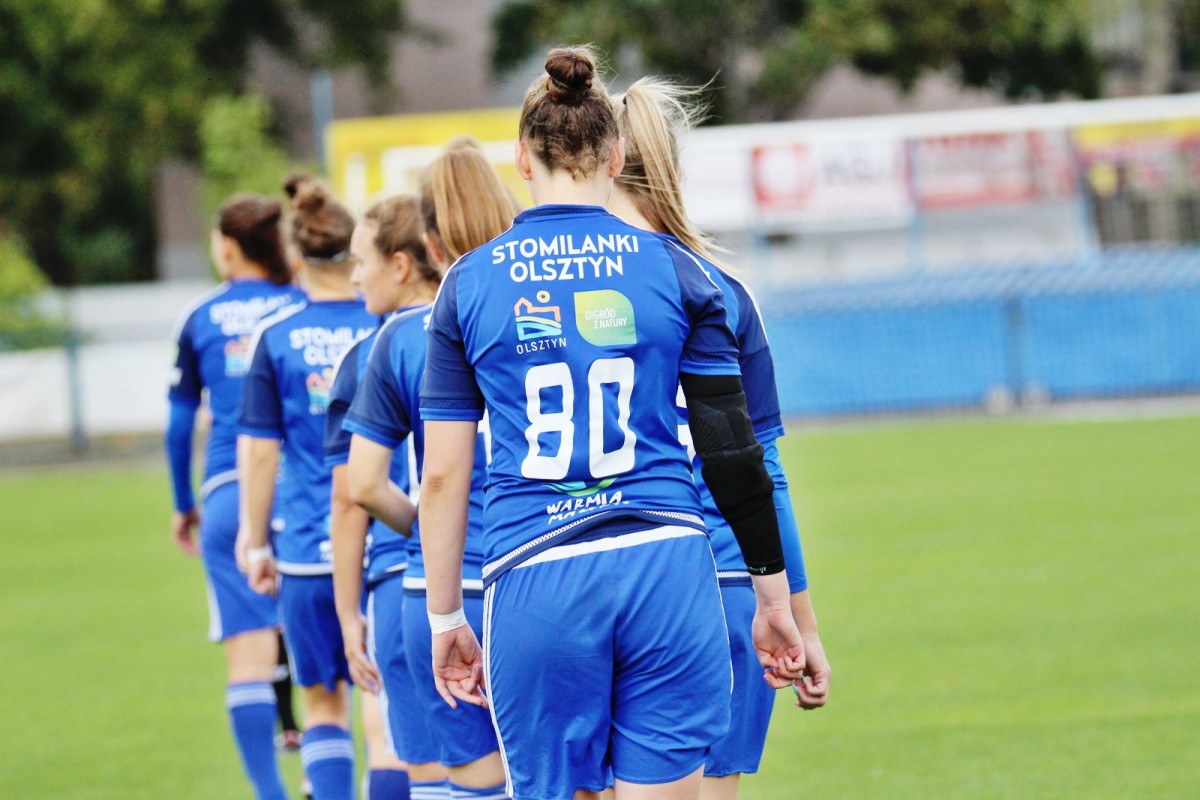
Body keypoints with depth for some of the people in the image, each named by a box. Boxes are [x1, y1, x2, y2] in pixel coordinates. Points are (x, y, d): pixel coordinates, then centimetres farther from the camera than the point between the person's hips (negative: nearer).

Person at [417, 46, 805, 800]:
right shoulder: (673, 269, 4)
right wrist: (774, 597, 12)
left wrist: (446, 618, 14)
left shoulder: (470, 283, 5)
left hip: (535, 582, 0)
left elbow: (444, 474, 5)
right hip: (665, 568, 0)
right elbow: (734, 452, 4)